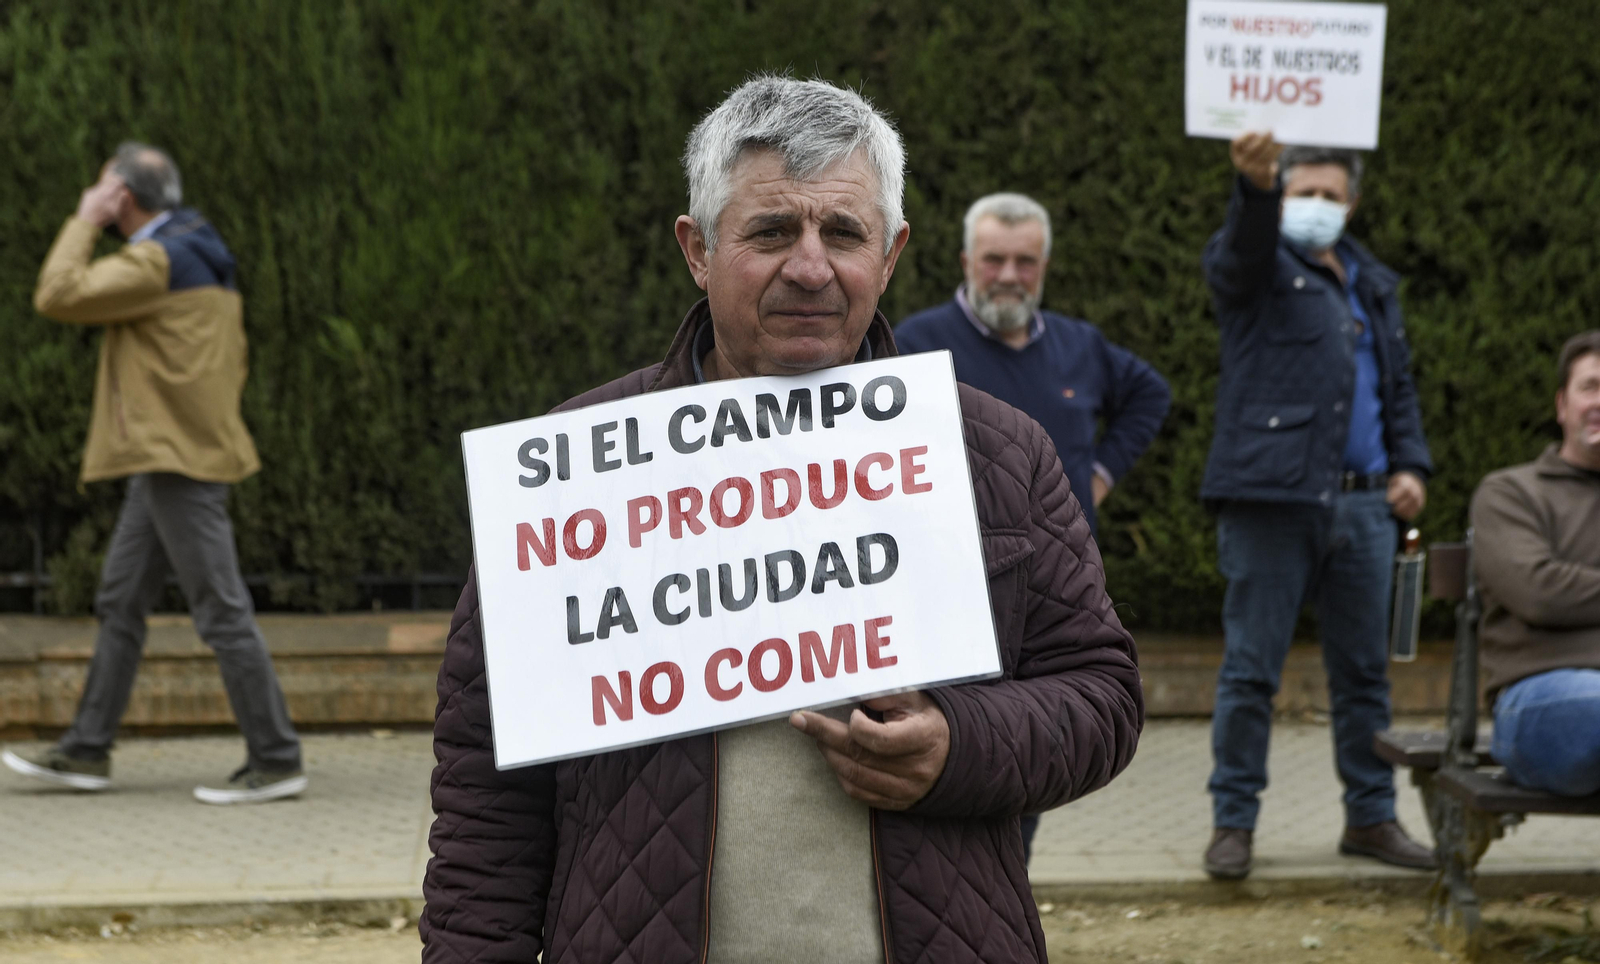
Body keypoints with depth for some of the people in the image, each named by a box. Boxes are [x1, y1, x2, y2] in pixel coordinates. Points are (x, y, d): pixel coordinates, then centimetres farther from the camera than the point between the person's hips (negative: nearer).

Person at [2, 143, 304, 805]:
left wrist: (83, 221, -7)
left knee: (221, 611, -8)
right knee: (121, 603, 13)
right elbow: (232, 358, 22)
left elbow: (57, 297, -19)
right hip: (166, 459, 10)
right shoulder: (203, 258, 18)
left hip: (178, 463, -10)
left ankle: (275, 761, -5)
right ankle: (86, 751, 18)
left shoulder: (157, 260, -14)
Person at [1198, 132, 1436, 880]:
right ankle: (1233, 821, 5)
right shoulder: (1257, 266, 3)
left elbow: (1398, 387, 28)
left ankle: (1371, 817, 20)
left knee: (1364, 669, 10)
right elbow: (1245, 249, -22)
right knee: (1251, 669, -3)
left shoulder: (1373, 284, 23)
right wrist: (1256, 185, -43)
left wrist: (1411, 464, 12)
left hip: (1363, 503, 6)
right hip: (1272, 496, -6)